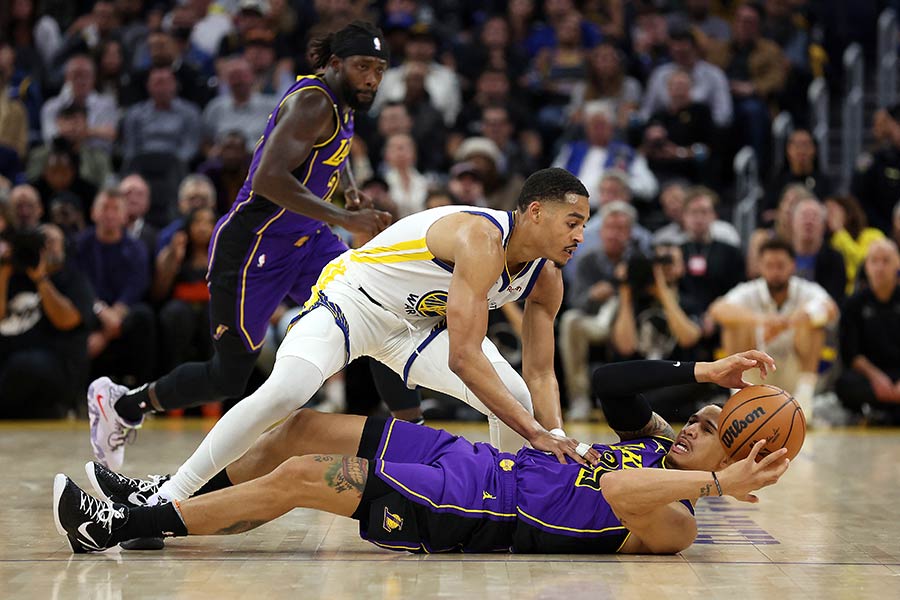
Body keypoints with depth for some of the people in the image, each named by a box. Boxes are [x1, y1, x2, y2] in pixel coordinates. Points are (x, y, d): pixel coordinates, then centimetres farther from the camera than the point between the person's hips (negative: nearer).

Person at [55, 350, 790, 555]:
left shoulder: (669, 521, -16)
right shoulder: (657, 445, 10)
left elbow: (619, 491, -37)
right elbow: (607, 381, 9)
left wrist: (720, 483, -36)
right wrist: (699, 371, 4)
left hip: (464, 512, -9)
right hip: (479, 462, 9)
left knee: (293, 478, -13)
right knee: (302, 428, 9)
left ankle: (119, 527, -2)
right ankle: (155, 498, 23)